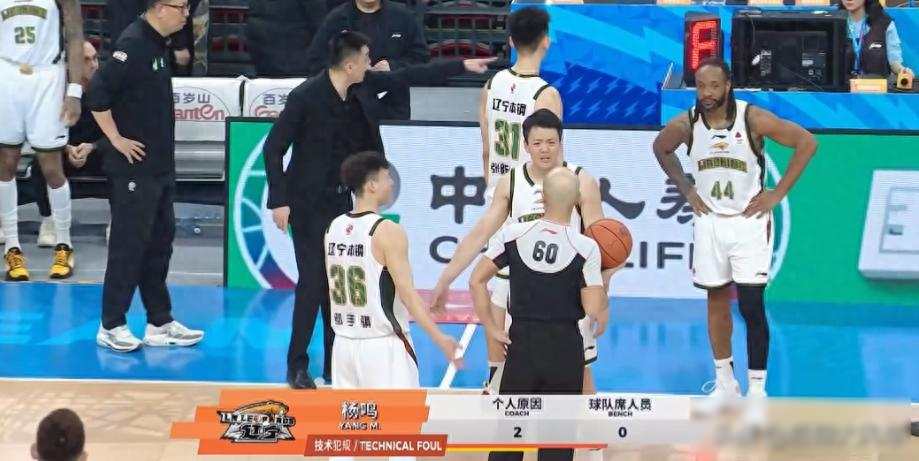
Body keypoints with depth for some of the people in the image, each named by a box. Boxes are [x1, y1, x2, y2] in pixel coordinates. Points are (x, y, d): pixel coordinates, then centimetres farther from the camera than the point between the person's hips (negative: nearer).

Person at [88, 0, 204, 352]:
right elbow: (98, 92, -25)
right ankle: (111, 326, 4)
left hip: (160, 165, 9)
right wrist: (116, 139, -18)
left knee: (159, 242, 13)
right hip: (133, 168, -9)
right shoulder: (134, 45, -18)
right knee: (129, 244, -3)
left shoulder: (157, 44, 11)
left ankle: (160, 323, 20)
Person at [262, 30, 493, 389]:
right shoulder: (306, 97, -19)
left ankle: (335, 366, 14)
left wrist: (463, 66, 12)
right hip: (309, 203, -7)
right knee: (312, 282, -9)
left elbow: (408, 77, 11)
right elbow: (273, 148, -14)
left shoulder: (364, 86, -2)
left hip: (342, 200, 7)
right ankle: (297, 368, 1)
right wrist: (279, 201, -17)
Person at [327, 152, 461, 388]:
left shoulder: (334, 228, 8)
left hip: (344, 343, 7)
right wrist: (440, 338, -18)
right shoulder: (387, 232, -14)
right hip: (384, 345, -7)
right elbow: (406, 292, -18)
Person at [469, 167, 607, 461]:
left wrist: (491, 328, 3)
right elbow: (594, 312, -12)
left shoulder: (514, 235, -5)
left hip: (521, 343, 2)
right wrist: (603, 279, 5)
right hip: (565, 349, -2)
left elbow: (476, 282, -3)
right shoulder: (586, 248, -12)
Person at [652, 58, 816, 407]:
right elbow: (661, 149, 16)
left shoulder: (753, 119, -16)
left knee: (752, 307, -7)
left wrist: (778, 193, -10)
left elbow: (807, 143, -9)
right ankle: (725, 384, 22)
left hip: (749, 220, -3)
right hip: (709, 220, 4)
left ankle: (757, 391, 0)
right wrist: (686, 190, 7)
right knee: (717, 301, 10)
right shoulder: (686, 124, -7)